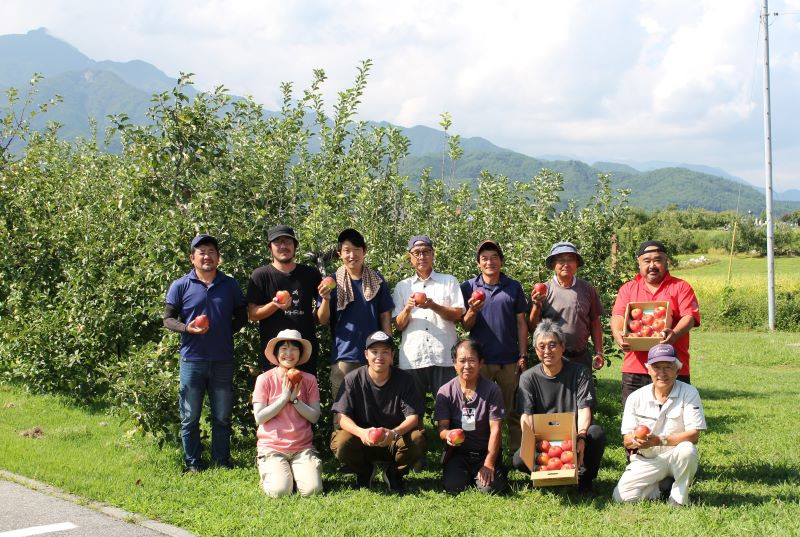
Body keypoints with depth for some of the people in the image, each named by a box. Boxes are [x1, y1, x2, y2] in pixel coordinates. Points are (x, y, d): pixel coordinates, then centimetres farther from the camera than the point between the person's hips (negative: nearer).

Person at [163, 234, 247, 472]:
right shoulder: (181, 286, 0)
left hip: (223, 361, 2)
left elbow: (241, 317, 13)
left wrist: (226, 332, -2)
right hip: (192, 360, -2)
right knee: (190, 417, 5)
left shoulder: (230, 285, 6)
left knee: (222, 417, 10)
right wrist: (187, 328, -18)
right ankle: (193, 465, 16)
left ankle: (223, 462, 21)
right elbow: (168, 319, 1)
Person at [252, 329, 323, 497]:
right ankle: (269, 474, 12)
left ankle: (296, 472, 14)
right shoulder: (265, 379, -2)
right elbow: (259, 418, -7)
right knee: (279, 491, -23)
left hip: (303, 447, 2)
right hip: (272, 447, -2)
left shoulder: (308, 380, 5)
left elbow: (314, 417, 1)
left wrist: (294, 399, -12)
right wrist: (284, 397, -11)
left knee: (312, 490, -20)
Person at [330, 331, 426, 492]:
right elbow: (343, 417, -13)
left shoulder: (404, 379, -6)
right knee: (341, 442, -32)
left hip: (394, 442, 0)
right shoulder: (353, 379, -8)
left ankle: (394, 473, 3)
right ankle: (363, 472, 5)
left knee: (417, 440, -31)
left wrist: (394, 433, -35)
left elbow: (413, 417, -13)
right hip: (362, 441, 0)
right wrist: (361, 432, -35)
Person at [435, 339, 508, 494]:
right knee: (453, 487, -23)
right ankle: (468, 475, 12)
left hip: (485, 452, -1)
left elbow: (495, 430, -9)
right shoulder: (445, 392, -3)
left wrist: (489, 464, -16)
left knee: (491, 488, -24)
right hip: (458, 453, 1)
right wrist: (448, 435, -32)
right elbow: (442, 428, -5)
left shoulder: (492, 390, -7)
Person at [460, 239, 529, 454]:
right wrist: (473, 311, -18)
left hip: (509, 360, 0)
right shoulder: (469, 288, 4)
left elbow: (521, 323, 6)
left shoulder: (513, 287, 6)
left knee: (513, 411, 4)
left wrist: (523, 356, 0)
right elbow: (466, 326, 3)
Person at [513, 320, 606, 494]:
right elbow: (526, 416, -11)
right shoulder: (528, 378, -1)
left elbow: (584, 409, -13)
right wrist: (530, 444, -31)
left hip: (575, 436, 0)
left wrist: (581, 437, -32)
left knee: (596, 433, -33)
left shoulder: (580, 373, -2)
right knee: (519, 460, -28)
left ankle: (585, 478, -5)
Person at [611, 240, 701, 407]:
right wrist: (619, 335, -19)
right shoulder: (627, 289, 16)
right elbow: (618, 316, 4)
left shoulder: (681, 287, 10)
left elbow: (689, 317, -3)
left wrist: (674, 335, -24)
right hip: (635, 369, 2)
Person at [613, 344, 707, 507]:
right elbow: (627, 441, -1)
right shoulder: (636, 397, 1)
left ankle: (679, 496, -10)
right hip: (646, 461, 2)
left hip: (675, 457, -2)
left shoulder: (689, 393, -7)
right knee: (622, 496, -19)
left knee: (687, 450, -36)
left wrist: (659, 440, -30)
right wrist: (636, 440, -27)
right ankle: (664, 485, 9)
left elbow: (694, 435, -18)